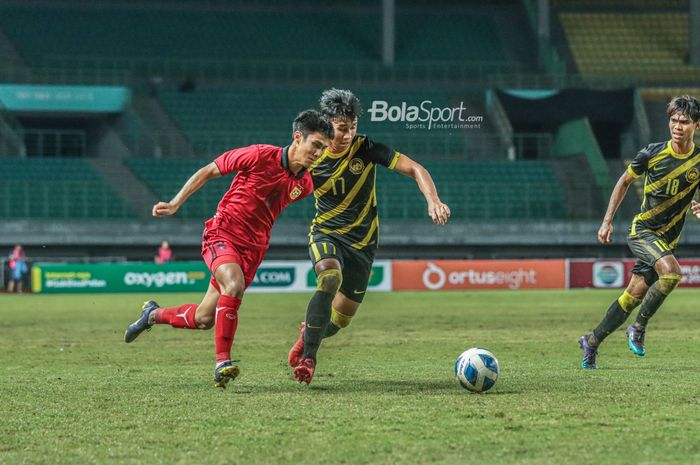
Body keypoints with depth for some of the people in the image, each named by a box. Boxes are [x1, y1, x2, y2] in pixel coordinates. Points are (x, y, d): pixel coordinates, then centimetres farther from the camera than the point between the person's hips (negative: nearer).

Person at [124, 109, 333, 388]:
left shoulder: (304, 184, 1)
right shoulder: (261, 156, -16)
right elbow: (208, 171, -5)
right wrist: (175, 204, -5)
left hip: (252, 249, 5)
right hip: (221, 235, -5)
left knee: (203, 320, 5)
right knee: (234, 284, -35)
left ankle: (153, 315, 35)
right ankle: (222, 362, -30)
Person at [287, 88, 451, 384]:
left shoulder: (366, 148, -12)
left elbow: (413, 168, -15)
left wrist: (433, 201, -30)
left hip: (362, 242, 2)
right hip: (326, 235, -2)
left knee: (340, 320, 6)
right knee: (330, 278, -37)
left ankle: (308, 332, 44)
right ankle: (307, 358, -30)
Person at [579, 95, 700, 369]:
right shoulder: (652, 153, -9)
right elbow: (625, 181, 7)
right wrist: (607, 221, 5)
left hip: (668, 239, 3)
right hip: (642, 231, -3)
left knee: (633, 296, 6)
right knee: (671, 272, -29)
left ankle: (591, 342, 25)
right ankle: (638, 328, -10)